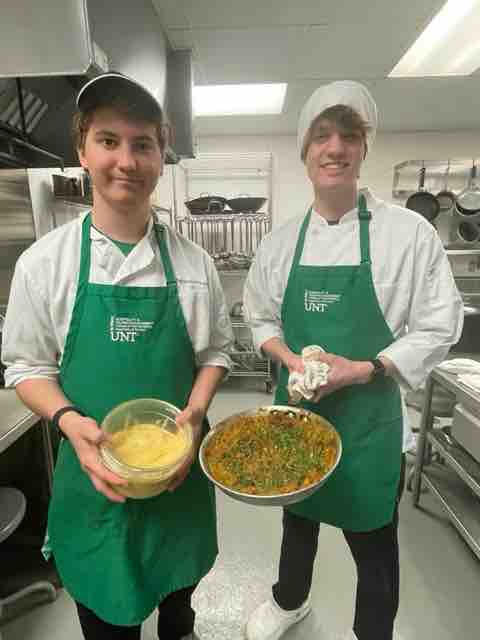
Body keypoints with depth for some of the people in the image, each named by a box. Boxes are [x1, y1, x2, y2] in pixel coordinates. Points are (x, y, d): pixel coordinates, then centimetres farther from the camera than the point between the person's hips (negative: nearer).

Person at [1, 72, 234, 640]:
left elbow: (216, 351, 1)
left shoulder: (191, 262, -6)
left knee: (179, 587, 28)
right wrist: (71, 422, -19)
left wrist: (194, 412, -14)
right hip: (93, 466, -1)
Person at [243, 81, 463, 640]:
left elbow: (437, 329, -8)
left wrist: (363, 369, -19)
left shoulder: (408, 233, -11)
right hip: (294, 405, 4)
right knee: (298, 514, 26)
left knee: (372, 537, 17)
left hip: (367, 414, -3)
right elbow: (261, 319, 6)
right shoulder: (282, 240, -1)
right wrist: (292, 361, -13)